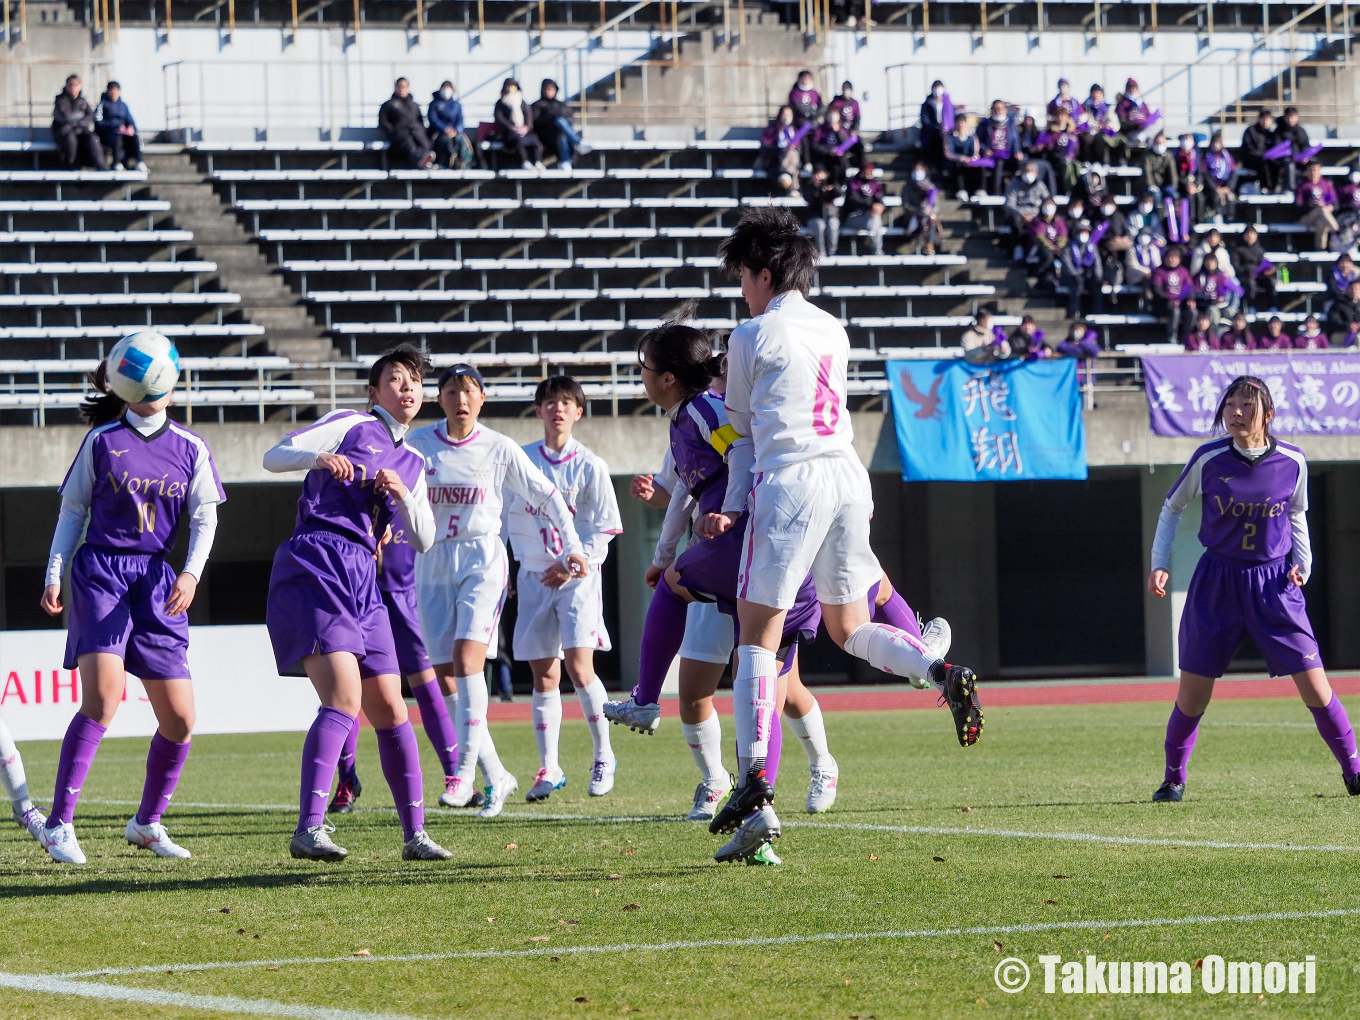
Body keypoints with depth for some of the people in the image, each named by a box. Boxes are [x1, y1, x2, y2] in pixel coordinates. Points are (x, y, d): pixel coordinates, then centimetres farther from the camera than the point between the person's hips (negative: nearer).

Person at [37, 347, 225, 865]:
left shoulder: (190, 448, 8)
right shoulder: (102, 441, 3)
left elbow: (205, 516, 5)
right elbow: (72, 511, 9)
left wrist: (191, 573, -11)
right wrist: (54, 575, 1)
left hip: (157, 581, 4)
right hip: (99, 573, -4)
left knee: (179, 719, 1)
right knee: (102, 697, -23)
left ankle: (147, 822, 24)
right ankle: (59, 826, -19)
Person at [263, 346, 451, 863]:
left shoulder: (412, 463, 23)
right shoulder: (351, 425, 4)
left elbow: (423, 539, 17)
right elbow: (274, 457, -3)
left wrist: (402, 494, -1)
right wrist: (319, 457, -23)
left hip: (362, 581, 7)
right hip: (315, 565, -7)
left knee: (389, 708, 6)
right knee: (345, 697, -21)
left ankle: (415, 834, 13)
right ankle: (309, 829, -26)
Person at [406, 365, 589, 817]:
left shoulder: (500, 449, 1)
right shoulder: (418, 444, 2)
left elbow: (546, 496, 9)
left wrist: (572, 547, 4)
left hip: (482, 561, -3)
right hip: (433, 564, 3)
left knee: (467, 656, -23)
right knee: (446, 677, -2)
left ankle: (465, 765, -24)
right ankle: (497, 776, 7)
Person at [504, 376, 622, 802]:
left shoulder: (590, 466, -1)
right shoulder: (521, 460, 6)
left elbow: (604, 529, -1)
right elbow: (504, 515, 12)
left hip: (577, 577, -3)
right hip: (533, 577, 3)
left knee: (578, 667, -15)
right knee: (543, 675, 2)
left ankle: (603, 756, 1)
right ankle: (549, 768, 9)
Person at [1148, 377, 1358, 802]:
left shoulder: (1292, 462, -6)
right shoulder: (1208, 459, -9)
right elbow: (1171, 508, 7)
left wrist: (1303, 561, -1)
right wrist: (1160, 564, -2)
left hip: (1274, 584, 0)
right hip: (1217, 583, 0)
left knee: (1314, 685, -7)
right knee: (1192, 695, 1)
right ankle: (1173, 779, 22)